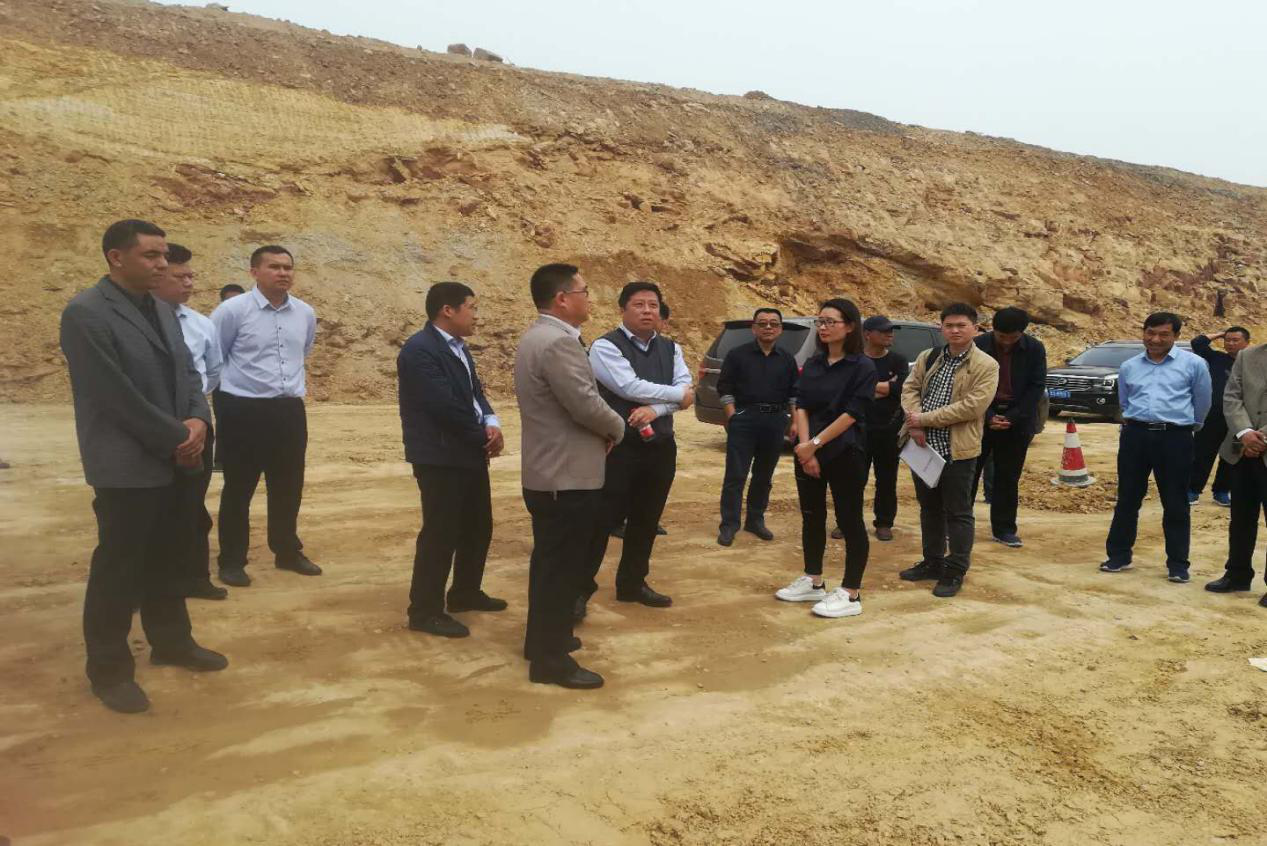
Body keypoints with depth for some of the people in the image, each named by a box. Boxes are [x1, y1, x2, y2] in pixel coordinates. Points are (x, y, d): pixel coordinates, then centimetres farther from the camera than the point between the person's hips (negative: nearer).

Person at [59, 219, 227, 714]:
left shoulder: (163, 310, 11)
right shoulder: (85, 313, -15)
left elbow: (187, 371, 12)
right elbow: (118, 396, -20)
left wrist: (198, 420, -8)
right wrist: (177, 438, -15)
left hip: (172, 459, 8)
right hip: (127, 464, -8)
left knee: (166, 558, 18)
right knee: (118, 568, 3)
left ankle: (170, 641, 33)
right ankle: (108, 669, 16)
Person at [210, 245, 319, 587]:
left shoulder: (306, 313, 6)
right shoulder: (233, 310, -10)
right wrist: (236, 386, 6)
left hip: (290, 410, 5)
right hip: (243, 410, -5)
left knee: (289, 486, 14)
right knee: (238, 489, 5)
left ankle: (288, 552, 31)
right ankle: (232, 561, 19)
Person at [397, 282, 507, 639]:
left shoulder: (459, 347, 14)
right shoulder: (420, 349, -18)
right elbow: (444, 405, -23)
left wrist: (491, 424, -6)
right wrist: (483, 436, -12)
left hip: (470, 453, 10)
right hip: (440, 457, -10)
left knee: (478, 527, 16)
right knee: (440, 533, -4)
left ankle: (466, 593, 33)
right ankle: (425, 611, 8)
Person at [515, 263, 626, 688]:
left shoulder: (537, 337, 13)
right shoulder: (559, 342, -22)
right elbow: (586, 406, -26)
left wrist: (604, 428, 7)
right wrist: (617, 428, -6)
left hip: (548, 472, 11)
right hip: (569, 477, -11)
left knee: (550, 561, 20)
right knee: (562, 567, -2)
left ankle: (542, 639, 33)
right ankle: (551, 660, 8)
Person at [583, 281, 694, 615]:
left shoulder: (670, 349, 11)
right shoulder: (606, 347, -9)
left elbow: (687, 390, -1)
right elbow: (630, 387, -20)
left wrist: (655, 409, -19)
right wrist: (676, 394, -9)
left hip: (660, 447, 6)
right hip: (617, 447, -6)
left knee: (646, 521, 15)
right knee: (602, 521, -3)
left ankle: (632, 584, 30)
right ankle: (580, 589, 9)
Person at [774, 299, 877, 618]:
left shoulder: (863, 367, -9)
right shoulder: (812, 364, 9)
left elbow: (851, 414, -15)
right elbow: (801, 406, 3)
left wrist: (816, 444, -16)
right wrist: (805, 447, -11)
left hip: (845, 453, -6)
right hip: (807, 452, 6)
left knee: (850, 521, 0)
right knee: (812, 517, 13)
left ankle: (851, 595, 7)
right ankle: (813, 582, 27)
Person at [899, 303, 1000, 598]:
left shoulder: (986, 366, -9)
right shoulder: (927, 358, 10)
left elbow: (971, 406, -18)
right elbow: (910, 388, 6)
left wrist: (925, 419, -18)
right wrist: (915, 423, -13)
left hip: (958, 449, -6)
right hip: (923, 445, 6)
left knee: (958, 512, 3)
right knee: (929, 507, 17)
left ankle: (956, 571, 14)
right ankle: (932, 562, 31)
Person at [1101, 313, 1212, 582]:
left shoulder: (1193, 364, 1)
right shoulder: (1128, 367, 10)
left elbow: (1202, 403, 12)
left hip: (1175, 438, -2)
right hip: (1135, 435, 3)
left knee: (1175, 504, 4)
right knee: (1127, 499, 8)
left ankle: (1178, 564, 14)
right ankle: (1119, 555, 18)